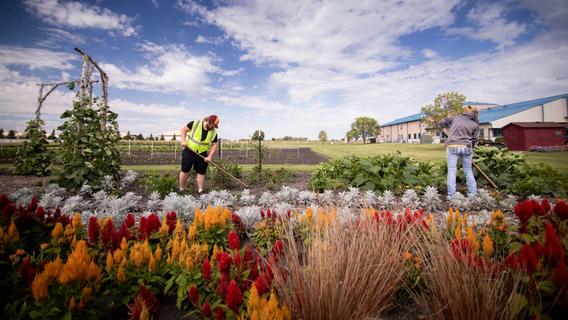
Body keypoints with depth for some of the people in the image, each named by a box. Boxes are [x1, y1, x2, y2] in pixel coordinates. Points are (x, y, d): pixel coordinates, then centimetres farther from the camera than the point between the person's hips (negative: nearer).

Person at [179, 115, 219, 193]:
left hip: (202, 154, 2)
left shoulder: (214, 133, -4)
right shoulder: (195, 123, -11)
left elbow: (214, 145, 0)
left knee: (201, 172, 3)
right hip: (189, 151, -2)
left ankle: (200, 191, 11)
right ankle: (181, 190, 13)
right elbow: (184, 129, -1)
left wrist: (209, 157, -10)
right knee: (185, 170, 1)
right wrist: (183, 140, -13)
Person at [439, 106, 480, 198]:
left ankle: (451, 195, -3)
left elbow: (442, 124, 18)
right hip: (466, 147, 1)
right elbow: (474, 140, 11)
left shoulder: (456, 117, 12)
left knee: (452, 171, -1)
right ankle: (472, 194, 18)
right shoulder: (475, 125, 11)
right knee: (468, 171, 15)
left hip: (452, 147, -1)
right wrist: (471, 155, 19)